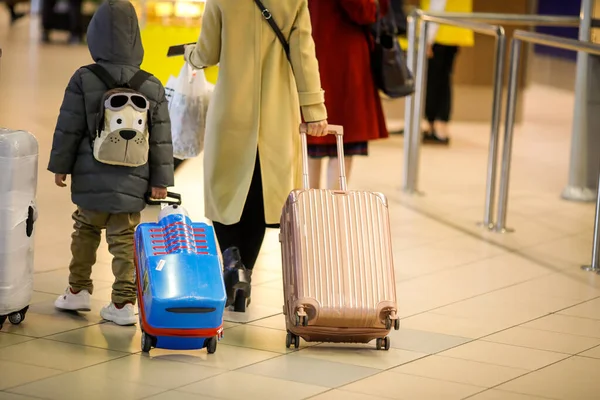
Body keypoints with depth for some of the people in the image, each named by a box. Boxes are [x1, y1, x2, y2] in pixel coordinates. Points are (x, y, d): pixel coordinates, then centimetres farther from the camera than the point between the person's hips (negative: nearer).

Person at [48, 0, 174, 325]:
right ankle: (123, 303, 3)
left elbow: (69, 128, -3)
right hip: (132, 181, 1)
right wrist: (160, 180, 10)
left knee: (85, 231, 18)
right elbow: (161, 139, 2)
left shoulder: (84, 80, -8)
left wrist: (60, 165, 9)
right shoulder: (152, 88, -2)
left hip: (91, 177, -1)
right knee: (125, 239, 5)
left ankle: (78, 290, 27)